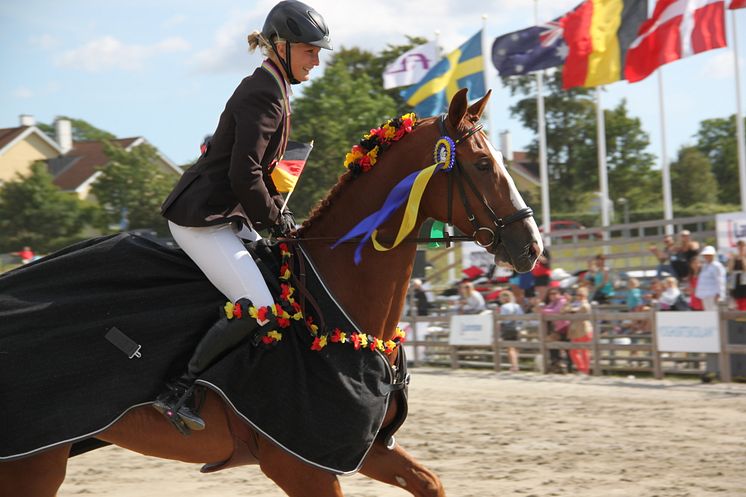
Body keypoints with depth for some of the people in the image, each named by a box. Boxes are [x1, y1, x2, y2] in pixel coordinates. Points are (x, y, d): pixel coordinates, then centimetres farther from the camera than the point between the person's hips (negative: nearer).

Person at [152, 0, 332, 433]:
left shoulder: (272, 90, 18)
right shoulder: (264, 94, -16)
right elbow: (244, 175, -23)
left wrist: (278, 215, 14)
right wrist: (277, 223, -10)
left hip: (228, 217, 11)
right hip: (202, 218, -11)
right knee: (258, 310, -22)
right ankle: (178, 392, -16)